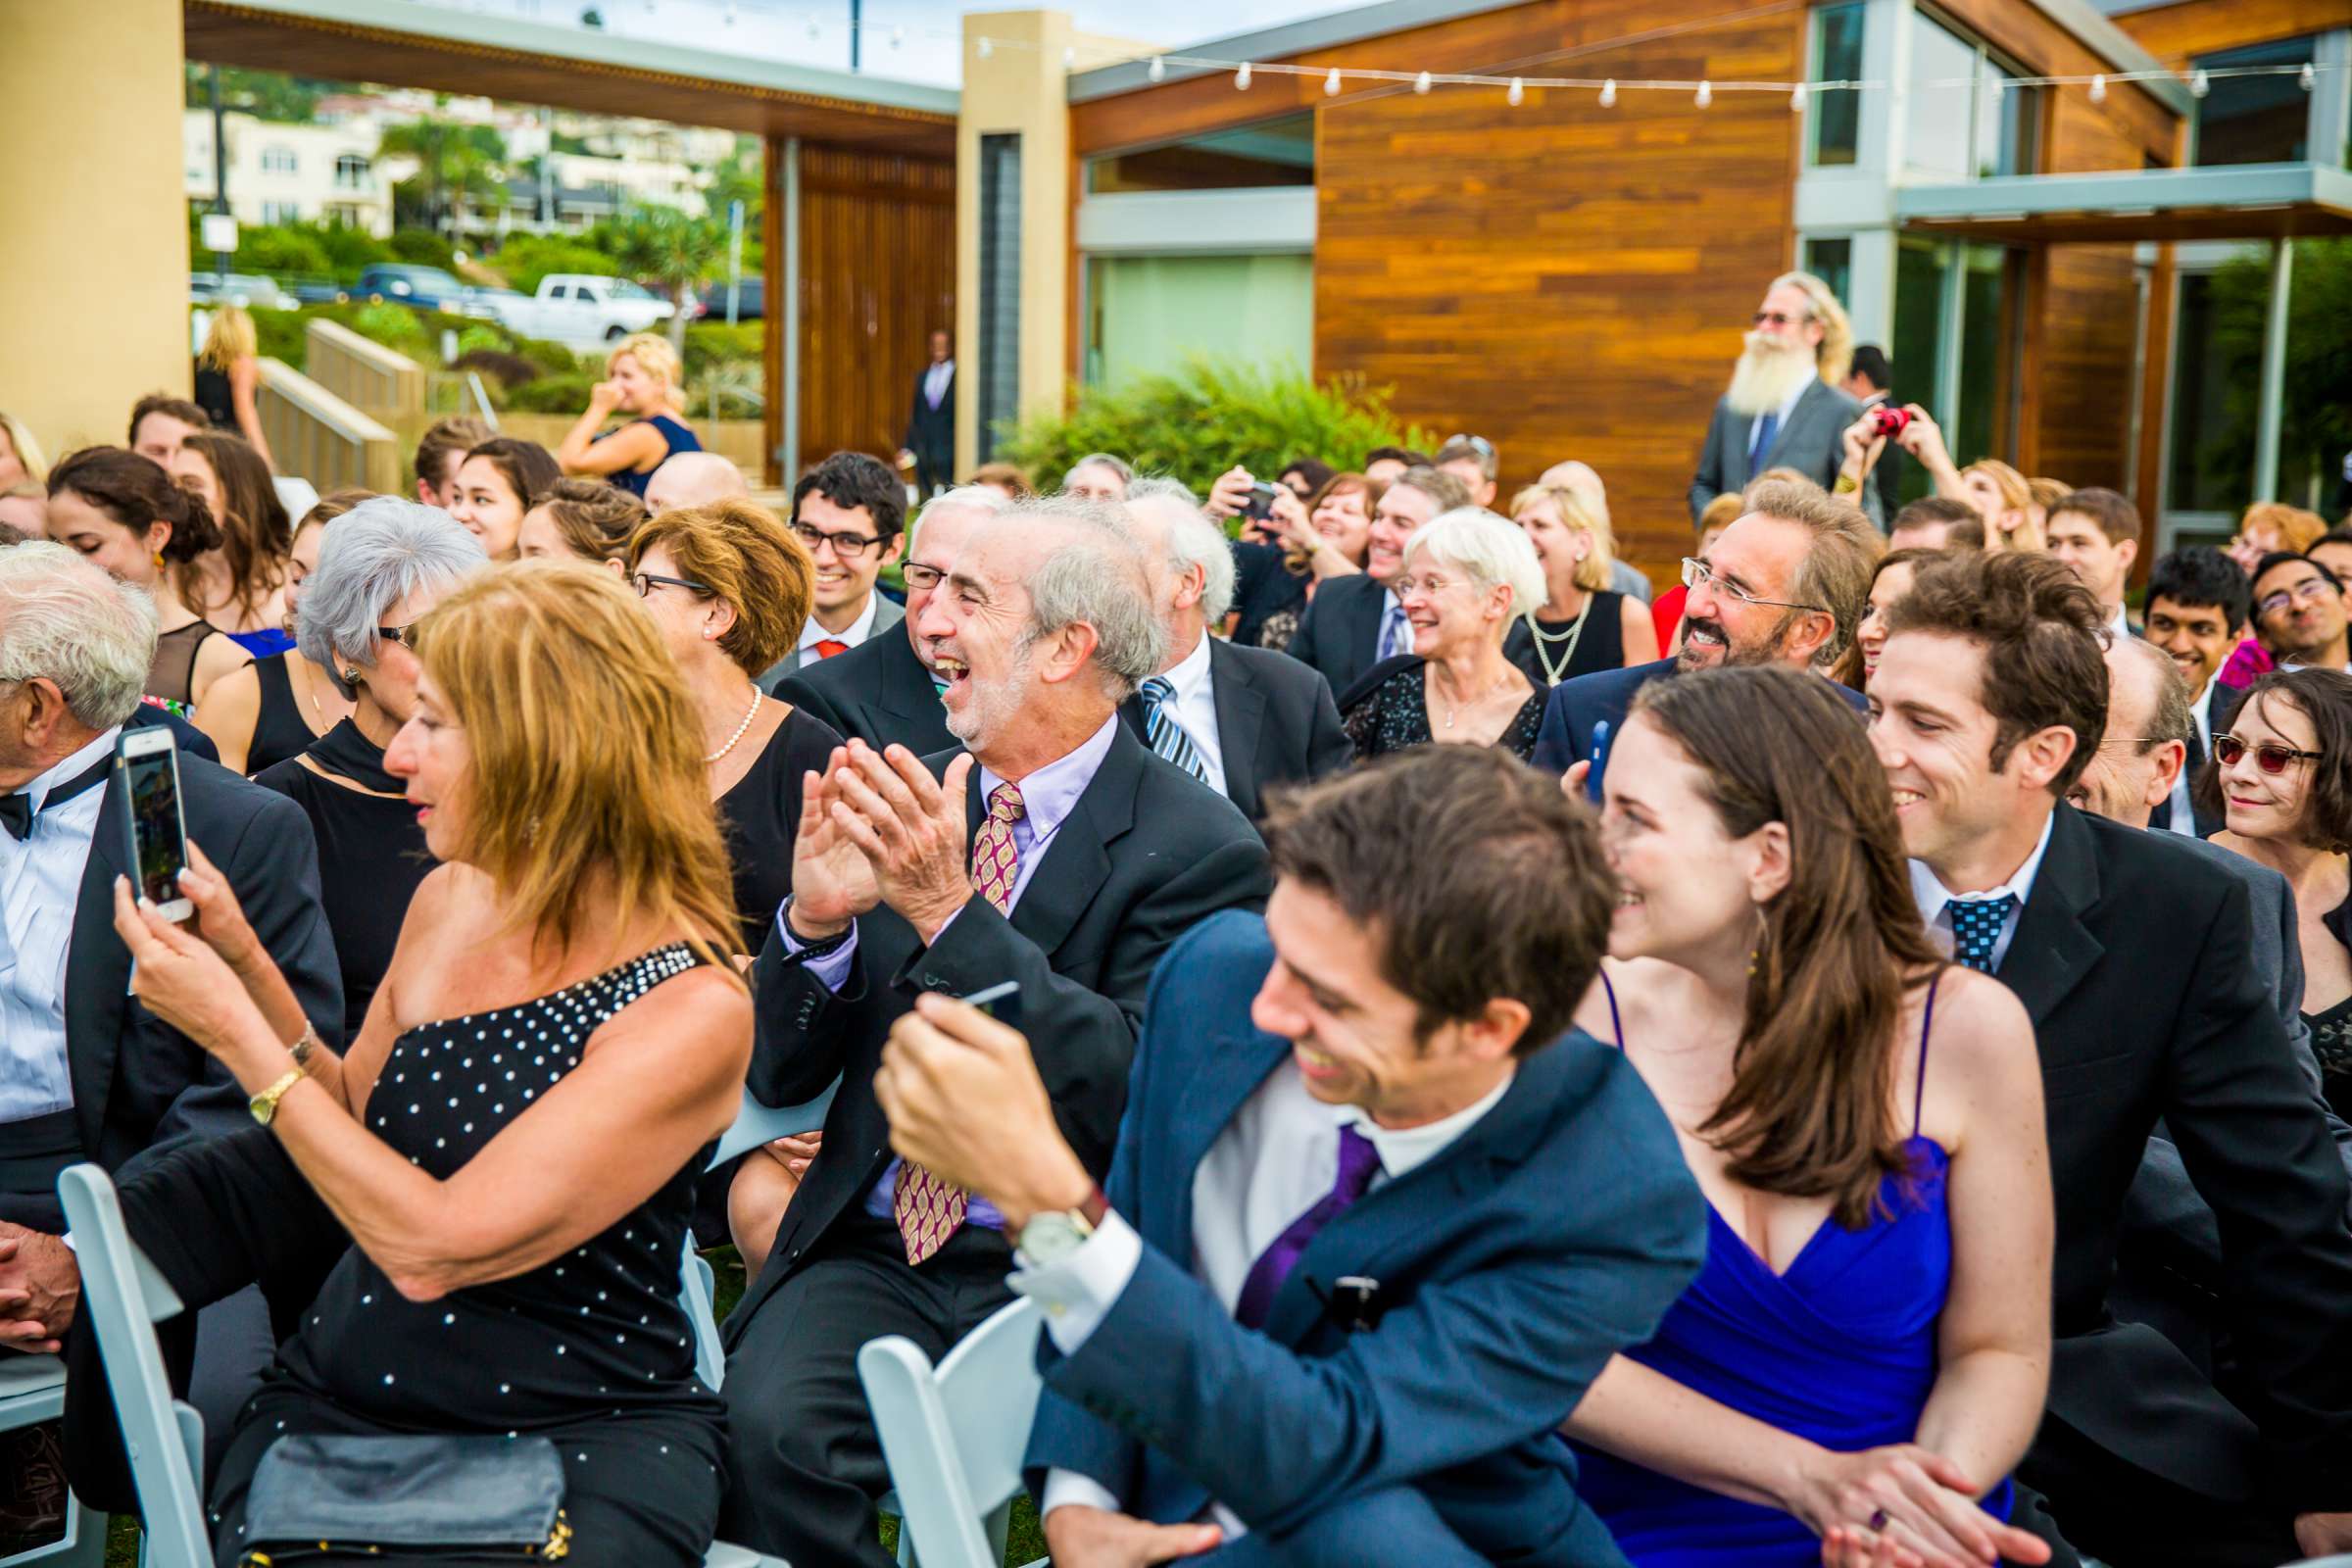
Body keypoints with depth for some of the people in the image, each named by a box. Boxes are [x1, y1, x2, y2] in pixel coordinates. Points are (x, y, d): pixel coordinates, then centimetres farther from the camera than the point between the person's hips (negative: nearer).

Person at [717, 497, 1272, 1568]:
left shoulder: (1196, 847, -6)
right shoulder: (915, 802, 8)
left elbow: (1139, 1093, -19)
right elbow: (780, 1075, 10)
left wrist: (953, 911, -23)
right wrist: (813, 920, -11)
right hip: (871, 1252, 3)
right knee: (767, 1427, -26)